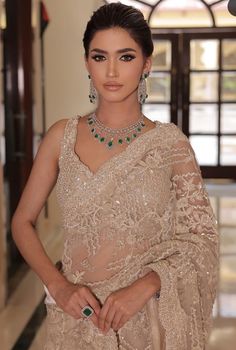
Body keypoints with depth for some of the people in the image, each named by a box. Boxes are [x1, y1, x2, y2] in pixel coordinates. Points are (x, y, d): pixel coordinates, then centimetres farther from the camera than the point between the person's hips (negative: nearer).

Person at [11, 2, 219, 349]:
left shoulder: (169, 142, -7)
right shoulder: (63, 136, -3)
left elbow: (203, 237, -5)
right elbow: (22, 221, 3)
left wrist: (143, 288, -18)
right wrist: (58, 285, -11)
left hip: (149, 317, -1)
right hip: (77, 312, 1)